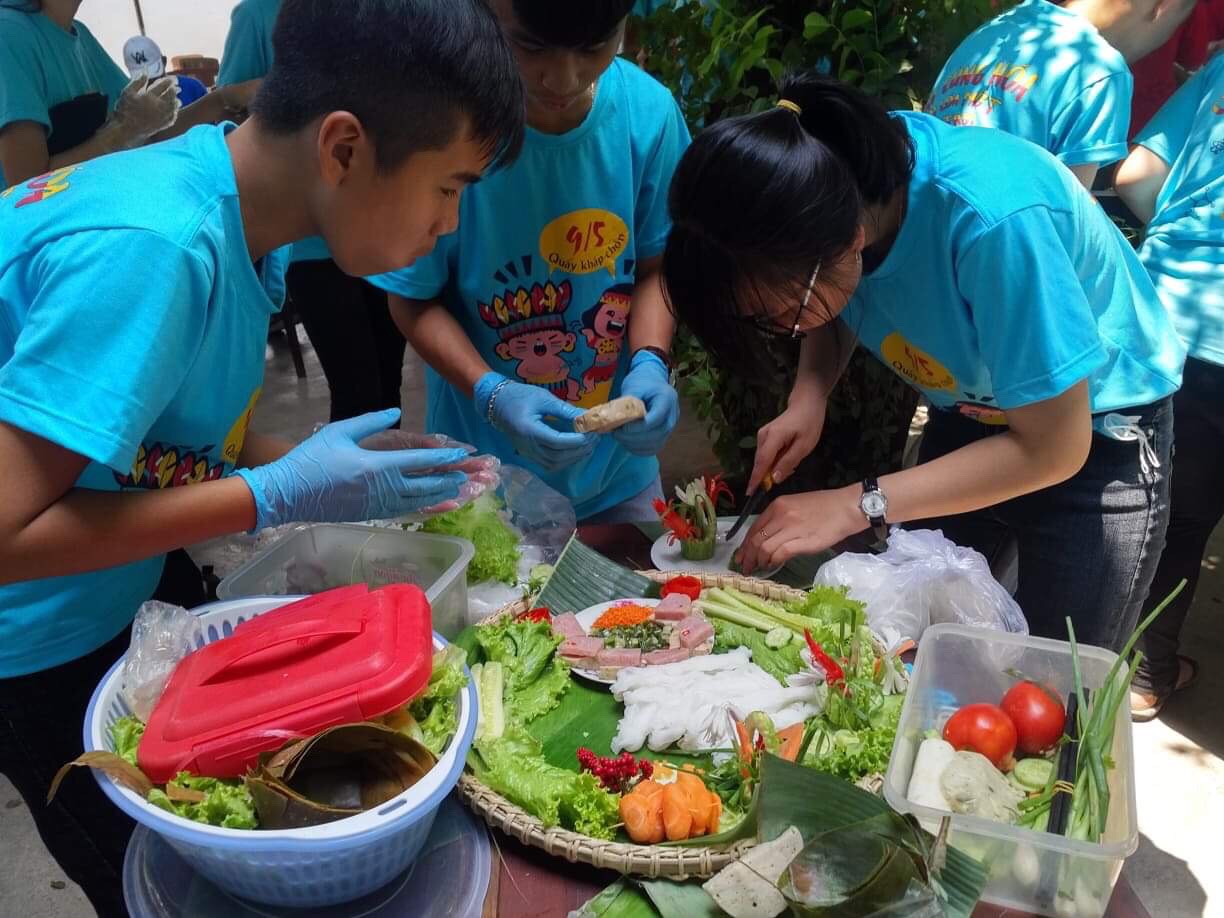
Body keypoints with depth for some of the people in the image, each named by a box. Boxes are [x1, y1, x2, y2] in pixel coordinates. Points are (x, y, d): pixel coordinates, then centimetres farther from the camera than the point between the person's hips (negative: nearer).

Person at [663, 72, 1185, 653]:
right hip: (967, 414, 5)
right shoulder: (827, 172, -20)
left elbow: (1053, 448, -28)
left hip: (1094, 433, -5)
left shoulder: (993, 219, -38)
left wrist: (858, 506, -30)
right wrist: (808, 399, -17)